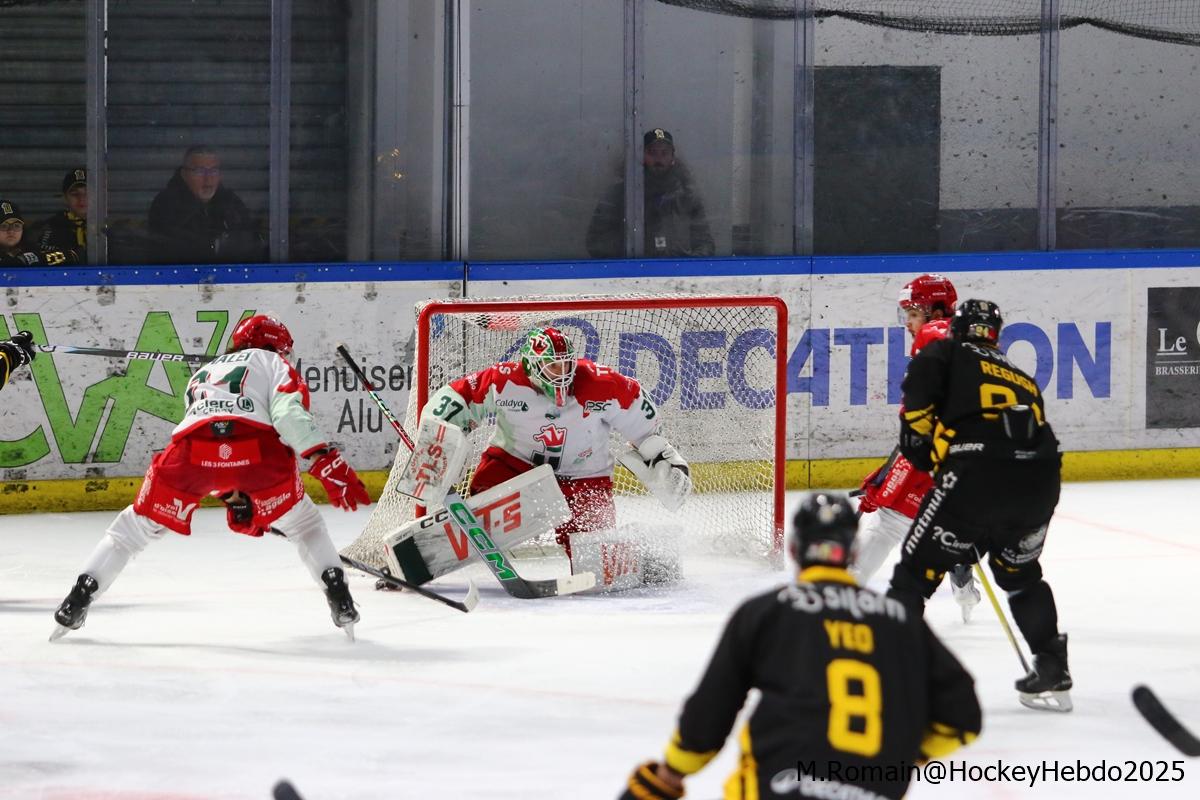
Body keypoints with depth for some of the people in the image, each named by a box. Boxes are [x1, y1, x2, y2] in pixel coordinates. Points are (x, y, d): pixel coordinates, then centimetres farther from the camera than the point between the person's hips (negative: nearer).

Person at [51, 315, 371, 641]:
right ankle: (339, 599, 9)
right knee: (300, 522, 21)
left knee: (140, 524, 22)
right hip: (255, 447, -3)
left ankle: (80, 597, 17)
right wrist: (327, 463, -4)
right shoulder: (272, 363, 27)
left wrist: (236, 501, 46)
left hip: (191, 450, 3)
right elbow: (289, 413, 4)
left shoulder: (203, 374, 43)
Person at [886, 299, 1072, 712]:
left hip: (977, 472, -5)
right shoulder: (1021, 376, 33)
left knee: (918, 569, 7)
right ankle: (1052, 675, 27)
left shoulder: (944, 353, 17)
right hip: (1040, 480, 5)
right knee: (1020, 573, 29)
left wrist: (919, 446, 14)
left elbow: (919, 392, -3)